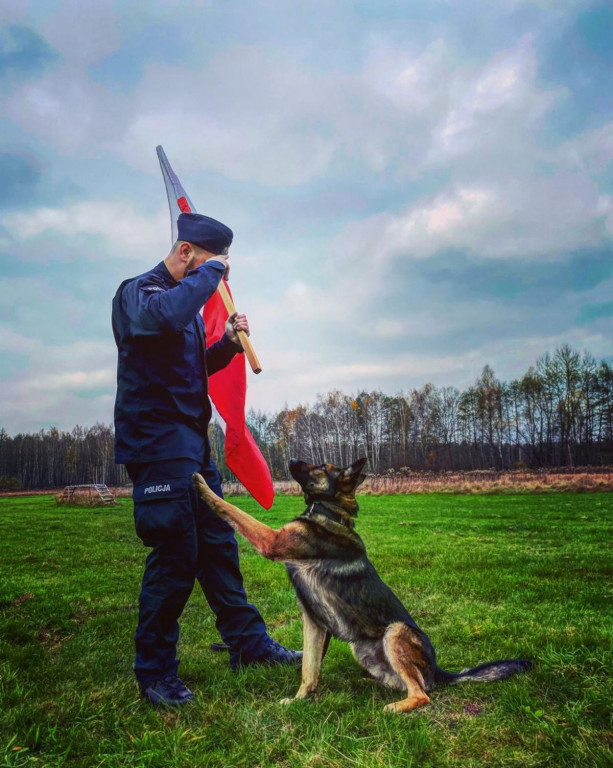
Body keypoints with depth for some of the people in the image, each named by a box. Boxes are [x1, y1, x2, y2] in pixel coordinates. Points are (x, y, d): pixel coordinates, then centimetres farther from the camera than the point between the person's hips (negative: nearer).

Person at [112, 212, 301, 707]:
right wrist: (209, 272, -19)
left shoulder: (189, 299, 19)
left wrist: (229, 343, 9)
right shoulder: (139, 291, -9)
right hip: (157, 443, -9)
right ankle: (155, 674, 11)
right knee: (175, 555, -6)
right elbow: (165, 316, -35)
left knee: (218, 545, 14)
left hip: (193, 443, 9)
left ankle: (247, 642, 26)